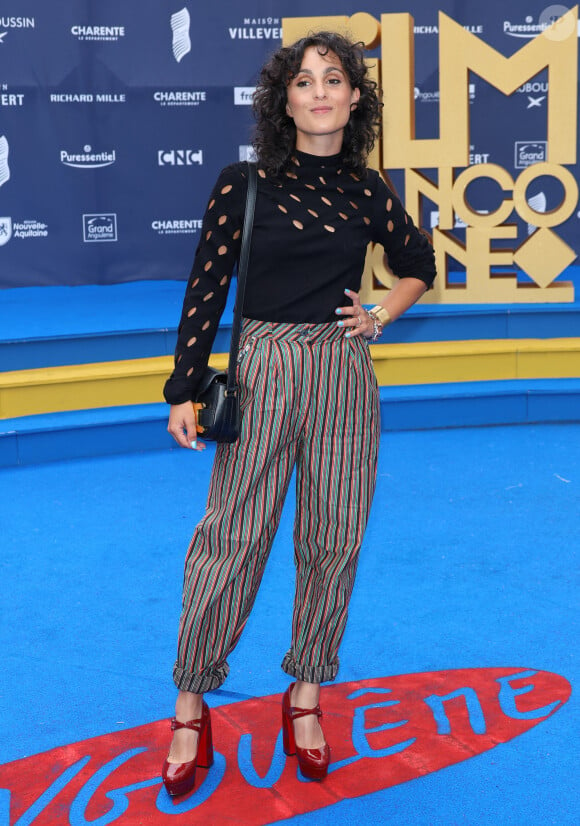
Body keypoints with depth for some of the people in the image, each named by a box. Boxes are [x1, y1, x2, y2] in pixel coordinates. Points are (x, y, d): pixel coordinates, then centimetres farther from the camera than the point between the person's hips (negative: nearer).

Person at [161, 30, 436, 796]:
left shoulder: (367, 190, 5)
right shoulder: (244, 183, -4)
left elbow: (419, 264, 23)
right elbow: (205, 289, -3)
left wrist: (381, 316, 7)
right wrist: (184, 392, -6)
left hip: (345, 373, 3)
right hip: (263, 368, -3)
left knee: (333, 538, 7)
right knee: (233, 535, 0)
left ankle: (306, 694, 25)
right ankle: (191, 707, 15)